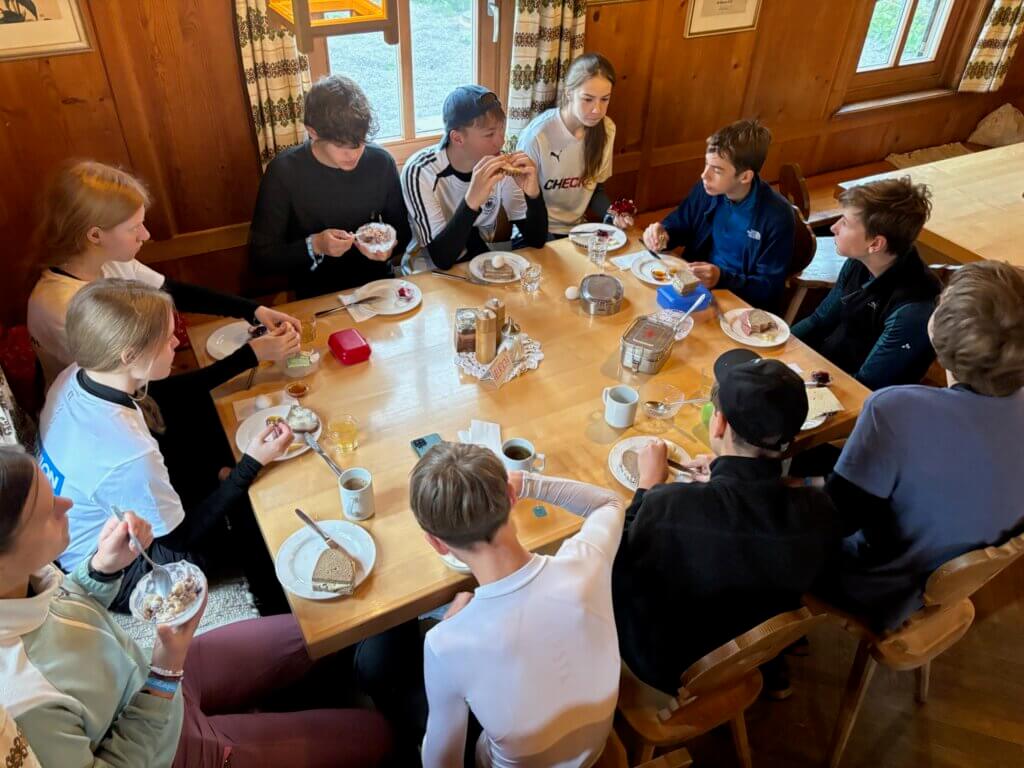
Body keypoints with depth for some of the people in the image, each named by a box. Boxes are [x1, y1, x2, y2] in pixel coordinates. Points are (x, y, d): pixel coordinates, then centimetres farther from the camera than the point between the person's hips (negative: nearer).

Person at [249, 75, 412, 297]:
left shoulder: (381, 162, -4)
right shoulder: (284, 172, -11)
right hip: (315, 296, -2)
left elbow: (402, 229, 11)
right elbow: (259, 257, -7)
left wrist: (390, 246, -11)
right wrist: (314, 246, -21)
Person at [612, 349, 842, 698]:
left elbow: (623, 565, -16)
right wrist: (727, 482, 1)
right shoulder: (818, 512, -27)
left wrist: (649, 485, -4)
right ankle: (772, 674, 37)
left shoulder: (667, 507, -38)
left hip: (672, 669, -3)